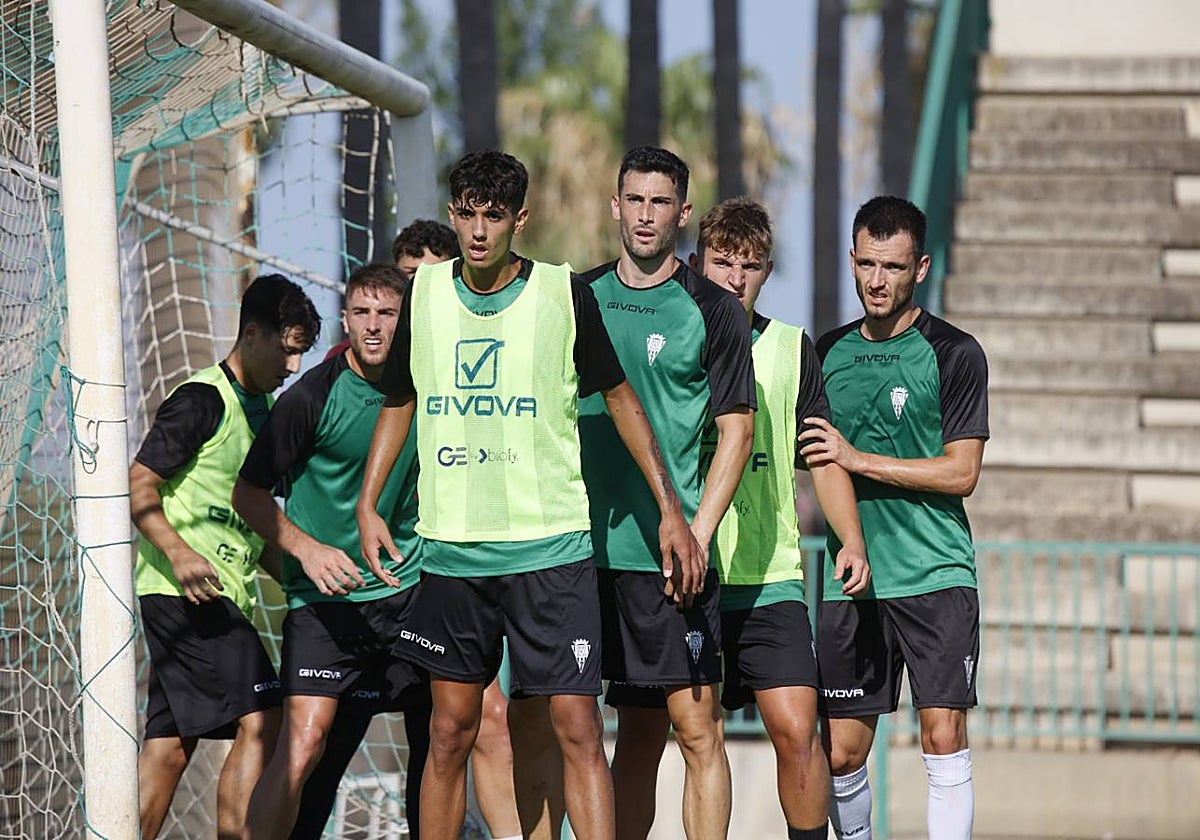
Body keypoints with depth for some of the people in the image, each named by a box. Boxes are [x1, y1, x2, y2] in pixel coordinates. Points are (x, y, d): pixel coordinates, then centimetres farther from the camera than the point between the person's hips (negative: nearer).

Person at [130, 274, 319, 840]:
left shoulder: (264, 411, 19)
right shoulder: (202, 400, -7)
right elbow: (138, 486, -12)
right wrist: (180, 553, -25)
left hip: (222, 594, 9)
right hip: (185, 592, -9)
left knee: (169, 745, 6)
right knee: (260, 720, -16)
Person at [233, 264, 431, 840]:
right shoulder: (313, 396, -9)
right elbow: (248, 493, -4)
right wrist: (308, 548, -16)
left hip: (411, 595, 5)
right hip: (326, 600, -5)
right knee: (303, 745, -18)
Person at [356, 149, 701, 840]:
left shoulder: (564, 293, -4)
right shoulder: (425, 293, 5)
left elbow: (621, 398, 6)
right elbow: (400, 402, 19)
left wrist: (671, 509, 3)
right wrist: (368, 504, 11)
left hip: (552, 548, -3)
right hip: (452, 551, 3)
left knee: (578, 728, -9)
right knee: (450, 732, 8)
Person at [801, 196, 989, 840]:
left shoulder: (953, 353, -1)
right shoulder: (830, 352, 13)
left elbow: (961, 472, -8)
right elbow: (803, 454, 24)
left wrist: (857, 459, -11)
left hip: (936, 576, -4)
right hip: (850, 582, 4)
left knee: (943, 735, -10)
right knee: (841, 751, 2)